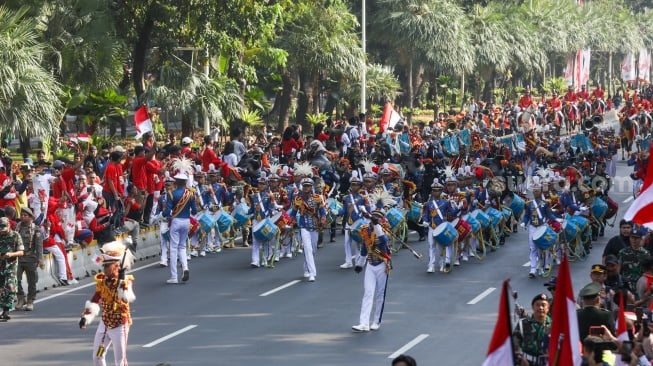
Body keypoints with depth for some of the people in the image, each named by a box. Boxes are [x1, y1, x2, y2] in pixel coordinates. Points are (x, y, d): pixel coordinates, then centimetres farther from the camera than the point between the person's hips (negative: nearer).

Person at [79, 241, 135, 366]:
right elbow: (94, 301, 9)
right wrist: (86, 316, 1)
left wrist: (121, 280, -40)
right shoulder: (101, 281, 0)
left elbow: (127, 298, -38)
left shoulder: (126, 281, -18)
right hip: (105, 323, 6)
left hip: (120, 325, -6)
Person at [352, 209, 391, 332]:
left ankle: (376, 322, 17)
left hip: (382, 266, -4)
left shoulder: (383, 230, -10)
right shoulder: (366, 230, 5)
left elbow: (384, 239, -36)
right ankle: (364, 324, -10)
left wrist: (377, 225, -44)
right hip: (370, 265, 4)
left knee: (379, 295, 5)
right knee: (368, 293, -4)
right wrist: (359, 264, 25)